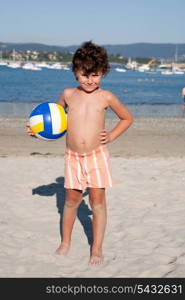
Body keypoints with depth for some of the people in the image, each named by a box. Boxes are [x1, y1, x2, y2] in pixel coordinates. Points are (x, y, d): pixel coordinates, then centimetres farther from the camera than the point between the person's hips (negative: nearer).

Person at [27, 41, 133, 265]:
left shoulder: (106, 97, -4)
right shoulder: (68, 94, 1)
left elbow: (127, 118, 10)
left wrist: (111, 136, -2)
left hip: (97, 155, -2)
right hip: (73, 156, 2)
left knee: (98, 201, -2)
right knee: (71, 199, 10)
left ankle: (97, 249, 10)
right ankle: (65, 242, 29)